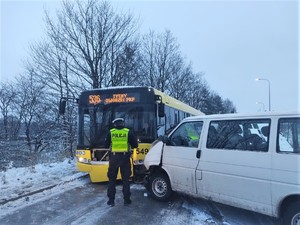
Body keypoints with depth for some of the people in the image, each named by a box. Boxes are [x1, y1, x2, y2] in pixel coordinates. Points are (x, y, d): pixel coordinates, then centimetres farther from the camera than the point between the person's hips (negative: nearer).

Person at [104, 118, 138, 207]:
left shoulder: (110, 132, 1)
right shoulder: (128, 132, -1)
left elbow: (106, 145, 9)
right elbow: (135, 145, 2)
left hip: (114, 157, 0)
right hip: (125, 157, 0)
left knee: (112, 179, 11)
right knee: (125, 179, 10)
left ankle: (111, 200, 14)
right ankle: (126, 199, 13)